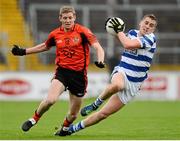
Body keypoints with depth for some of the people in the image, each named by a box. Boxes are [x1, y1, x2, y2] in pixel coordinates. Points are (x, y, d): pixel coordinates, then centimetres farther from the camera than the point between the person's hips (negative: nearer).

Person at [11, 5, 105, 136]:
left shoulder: (82, 31, -8)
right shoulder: (55, 34, 4)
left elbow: (98, 48, -15)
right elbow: (45, 46, 24)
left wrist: (100, 61, -36)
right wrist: (23, 51, 24)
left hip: (79, 74, -1)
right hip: (62, 71, 1)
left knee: (73, 114, 7)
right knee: (51, 99, -26)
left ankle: (64, 129, 40)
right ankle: (34, 119, 0)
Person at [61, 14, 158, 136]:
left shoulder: (151, 39, -11)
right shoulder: (132, 33, 6)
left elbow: (128, 45, -25)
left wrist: (119, 31, -14)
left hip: (133, 85, -1)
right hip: (121, 73, 2)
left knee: (104, 113, -2)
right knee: (117, 85, -42)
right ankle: (97, 103, -16)